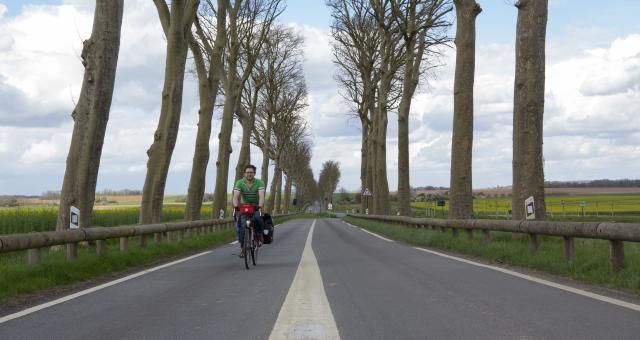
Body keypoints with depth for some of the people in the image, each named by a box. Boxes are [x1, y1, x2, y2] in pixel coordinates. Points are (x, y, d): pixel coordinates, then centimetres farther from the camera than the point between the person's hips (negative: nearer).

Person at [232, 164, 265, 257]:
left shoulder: (259, 182, -16)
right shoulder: (239, 183, -14)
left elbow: (261, 195, -31)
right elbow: (236, 195, -28)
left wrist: (261, 205, -50)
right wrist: (236, 205, -47)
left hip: (256, 207, -1)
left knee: (257, 220, -32)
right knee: (242, 227, -13)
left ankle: (259, 235, -4)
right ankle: (243, 248, 3)